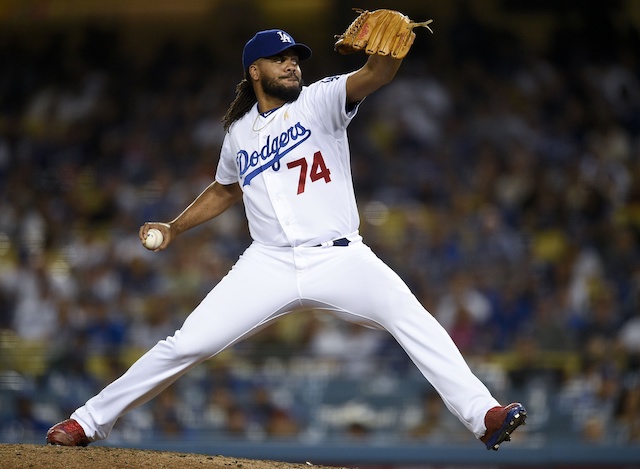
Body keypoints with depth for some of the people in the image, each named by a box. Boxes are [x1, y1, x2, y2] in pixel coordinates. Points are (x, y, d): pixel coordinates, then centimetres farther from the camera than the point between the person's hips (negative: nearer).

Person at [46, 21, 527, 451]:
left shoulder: (320, 101, 1)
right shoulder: (239, 132, 12)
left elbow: (377, 74, -19)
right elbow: (225, 190, 32)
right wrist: (174, 228, 23)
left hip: (339, 259, -2)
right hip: (269, 265, 2)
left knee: (412, 319, -27)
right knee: (186, 345, -5)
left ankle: (482, 414, -28)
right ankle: (89, 421, 8)